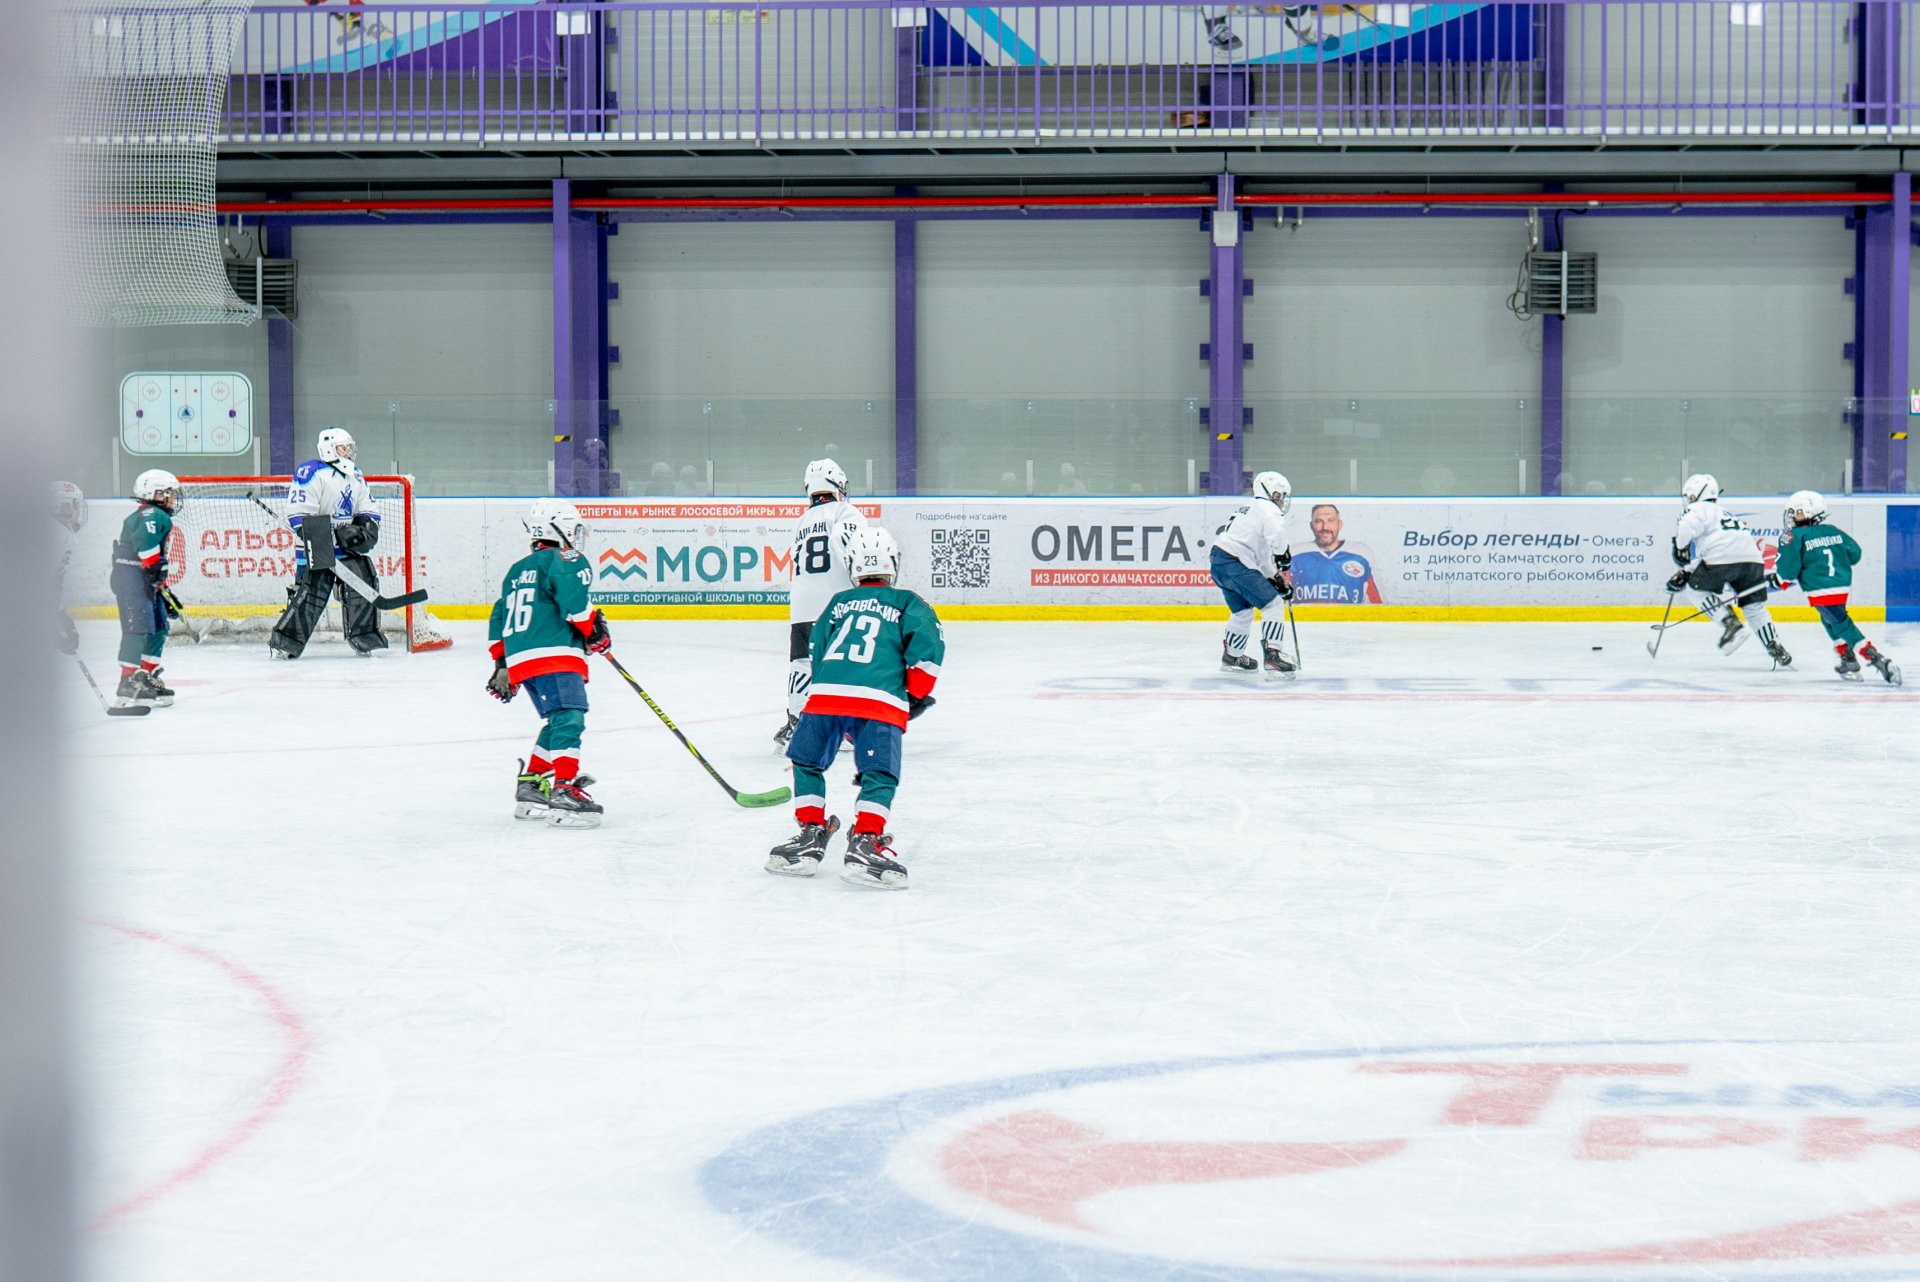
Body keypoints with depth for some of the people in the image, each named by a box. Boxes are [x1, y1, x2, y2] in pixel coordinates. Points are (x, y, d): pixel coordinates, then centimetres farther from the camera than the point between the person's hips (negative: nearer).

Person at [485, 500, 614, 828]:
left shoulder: (517, 571, 28)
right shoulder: (566, 560, 2)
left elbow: (499, 619, 30)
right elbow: (575, 601, -16)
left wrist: (501, 664, 33)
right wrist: (596, 632, -3)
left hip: (519, 660, 9)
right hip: (553, 655, -9)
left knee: (558, 722, 19)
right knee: (569, 719, -18)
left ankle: (530, 787, 21)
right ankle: (564, 792, -31)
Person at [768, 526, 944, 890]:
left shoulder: (839, 603, 27)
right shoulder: (907, 604, 18)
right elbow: (928, 646, 0)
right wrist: (916, 695, 12)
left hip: (826, 693, 3)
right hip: (881, 700, -3)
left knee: (807, 762, 20)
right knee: (879, 775, -2)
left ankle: (810, 833, 16)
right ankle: (865, 841, -19)